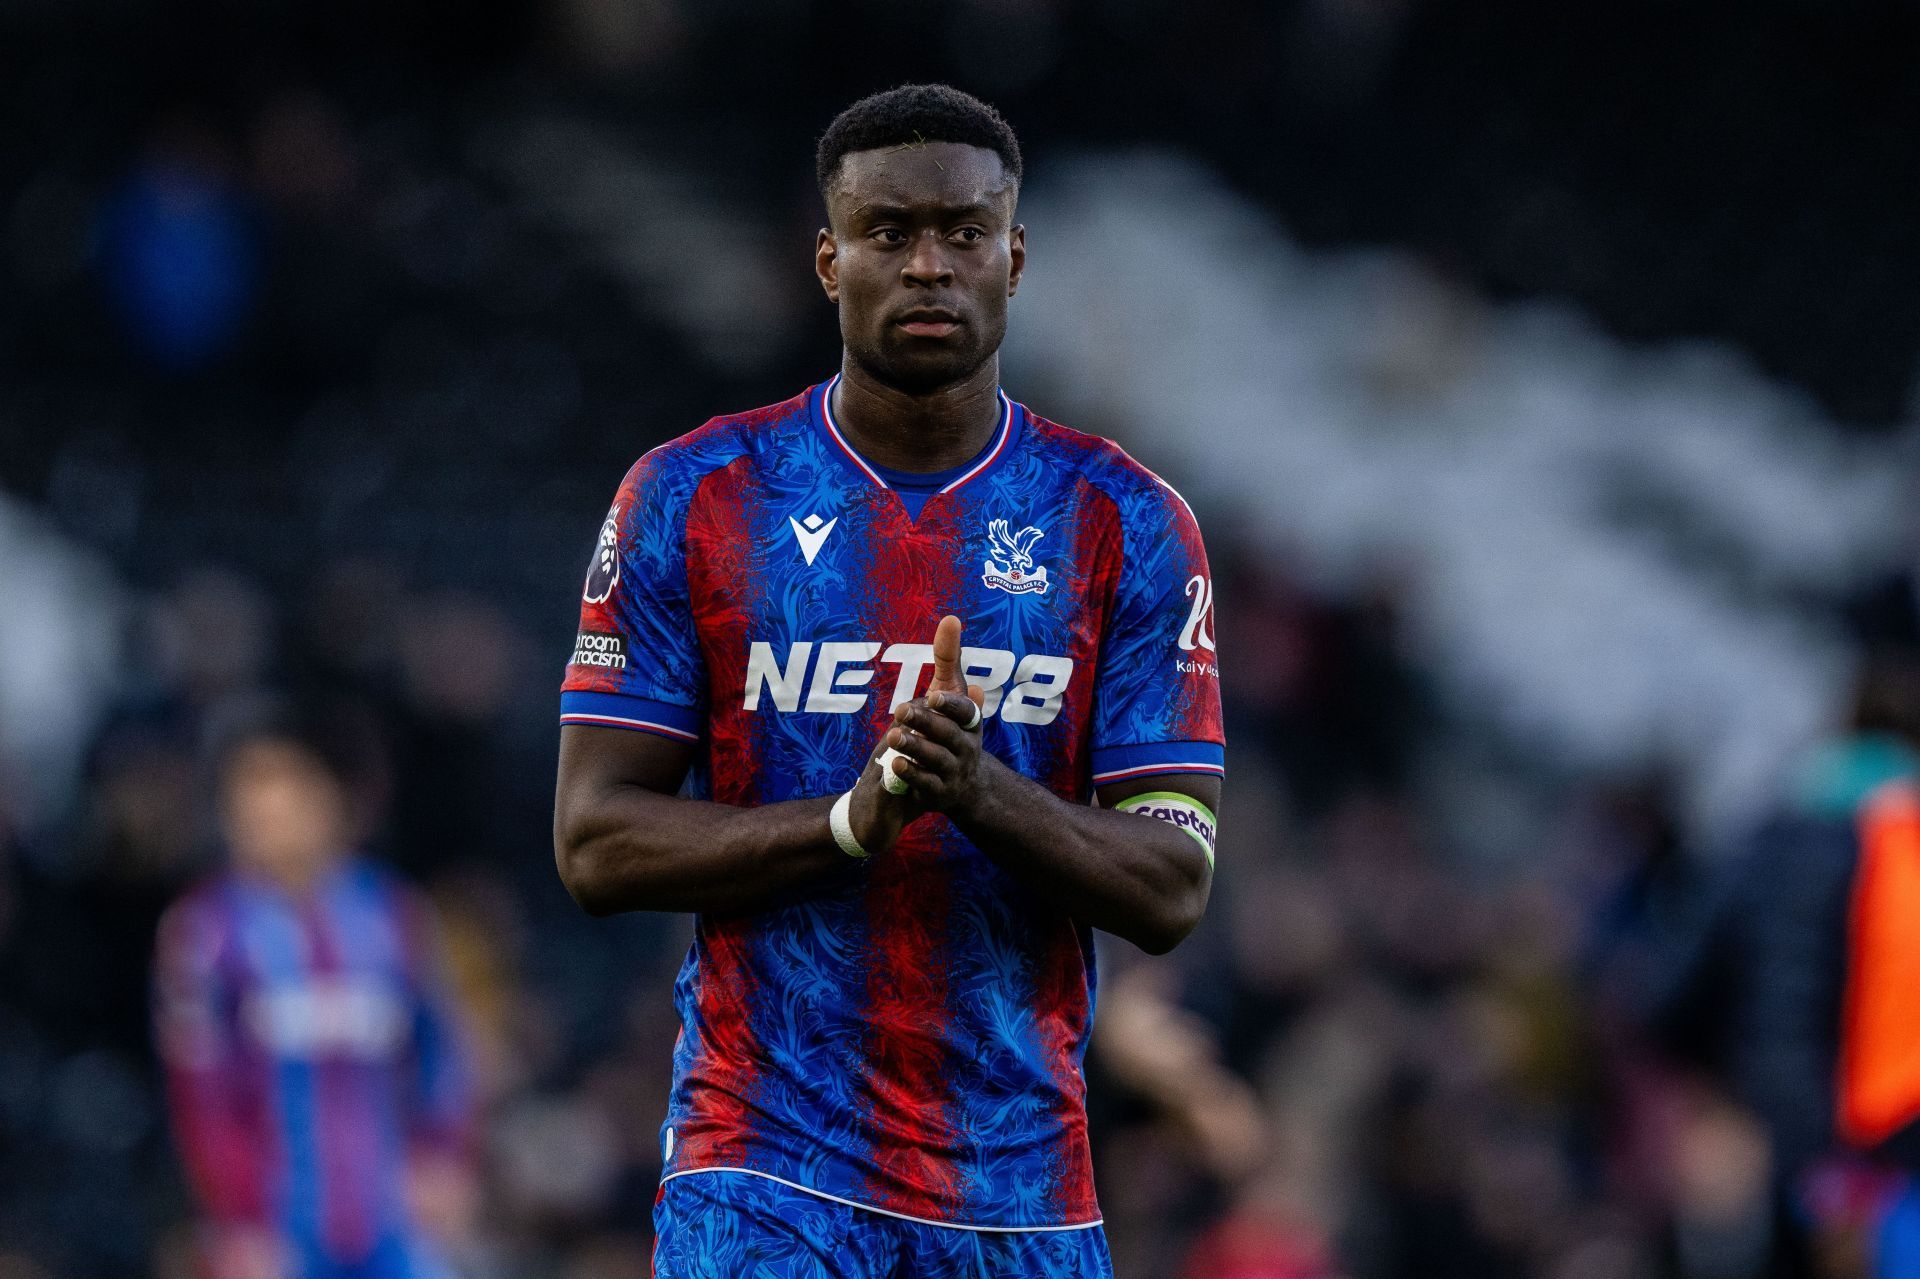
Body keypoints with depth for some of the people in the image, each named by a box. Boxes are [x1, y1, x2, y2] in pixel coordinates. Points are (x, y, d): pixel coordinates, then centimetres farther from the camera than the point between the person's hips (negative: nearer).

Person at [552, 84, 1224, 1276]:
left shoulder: (1128, 526, 5)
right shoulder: (693, 499, 2)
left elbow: (1172, 891, 0)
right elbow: (596, 843, -2)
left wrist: (984, 792, -18)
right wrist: (851, 818, -17)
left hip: (1023, 1178, 2)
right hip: (764, 1168, -2)